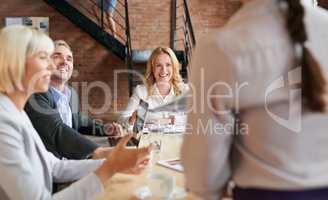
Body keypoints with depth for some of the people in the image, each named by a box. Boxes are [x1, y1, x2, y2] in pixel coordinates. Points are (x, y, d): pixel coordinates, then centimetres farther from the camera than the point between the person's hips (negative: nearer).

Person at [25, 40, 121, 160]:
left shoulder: (72, 94, 10)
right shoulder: (36, 94, -15)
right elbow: (57, 130, -28)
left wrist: (103, 129, 10)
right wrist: (95, 151, -38)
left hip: (72, 161, 8)